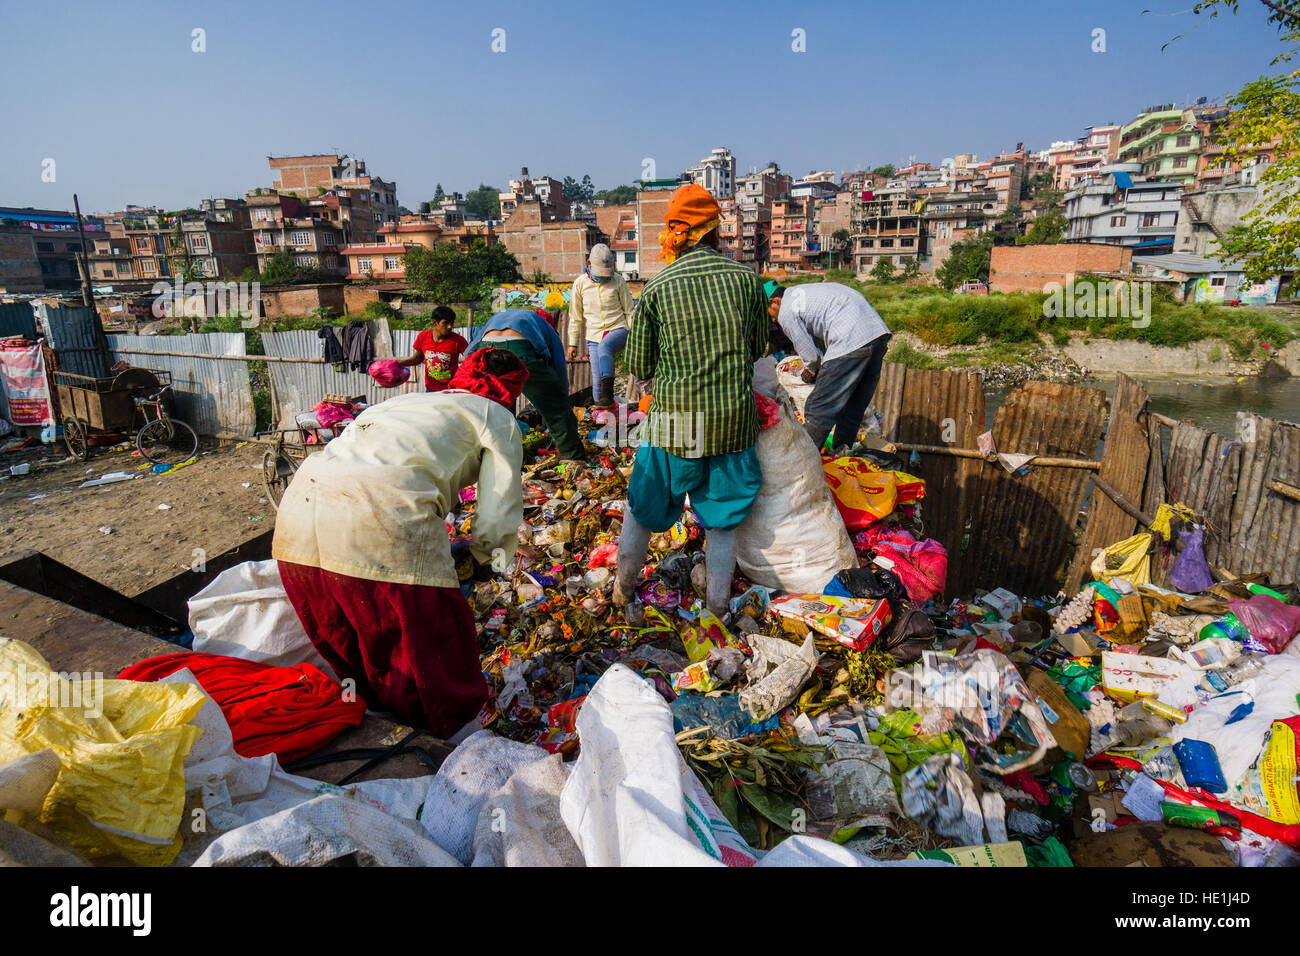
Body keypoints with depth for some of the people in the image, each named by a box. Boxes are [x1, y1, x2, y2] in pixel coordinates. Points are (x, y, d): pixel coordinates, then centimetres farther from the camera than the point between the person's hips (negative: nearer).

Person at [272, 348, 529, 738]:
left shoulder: (410, 399, 34)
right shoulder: (497, 417, 16)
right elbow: (498, 519, 9)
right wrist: (475, 559, 31)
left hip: (299, 502, 8)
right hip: (380, 513, -7)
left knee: (350, 652, 27)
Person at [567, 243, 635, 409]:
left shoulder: (617, 280, 1)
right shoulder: (580, 283, 3)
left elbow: (629, 310, 7)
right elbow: (575, 317, 9)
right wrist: (573, 343, 8)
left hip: (618, 329, -2)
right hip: (594, 334, 2)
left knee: (604, 347, -36)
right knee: (597, 378, -7)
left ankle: (607, 395, -41)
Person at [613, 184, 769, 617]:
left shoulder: (657, 289, -6)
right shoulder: (746, 278, -2)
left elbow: (637, 364, 0)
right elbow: (759, 348, 9)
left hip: (675, 420, -1)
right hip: (735, 418, 1)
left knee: (644, 502, 19)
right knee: (722, 509, 17)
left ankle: (624, 585, 37)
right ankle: (717, 602, 29)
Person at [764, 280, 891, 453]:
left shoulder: (785, 312, 1)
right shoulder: (799, 291, 27)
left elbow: (811, 355, 1)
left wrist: (811, 371, 23)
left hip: (851, 342, -9)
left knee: (818, 410, -2)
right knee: (854, 407, 19)